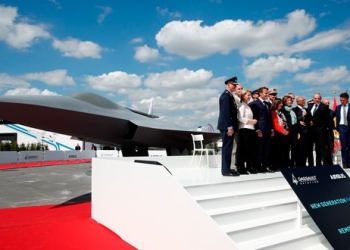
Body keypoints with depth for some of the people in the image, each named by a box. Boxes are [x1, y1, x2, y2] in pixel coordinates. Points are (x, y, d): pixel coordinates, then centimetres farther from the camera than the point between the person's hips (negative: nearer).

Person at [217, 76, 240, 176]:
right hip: (227, 126, -10)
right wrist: (230, 127, -22)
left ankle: (226, 169, 18)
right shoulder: (226, 95, -12)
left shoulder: (229, 95, 18)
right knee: (227, 147, -6)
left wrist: (231, 127, 15)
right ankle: (226, 170, -1)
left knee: (228, 147, 12)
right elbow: (226, 112, -19)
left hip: (228, 126, 10)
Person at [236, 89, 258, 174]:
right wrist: (250, 121, -13)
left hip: (250, 129, 9)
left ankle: (249, 167, 13)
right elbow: (240, 118, -16)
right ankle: (241, 168, -3)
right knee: (243, 149, -7)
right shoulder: (242, 105, -5)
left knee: (250, 148, 8)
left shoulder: (248, 106, 22)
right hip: (244, 129, -9)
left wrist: (252, 121, 5)